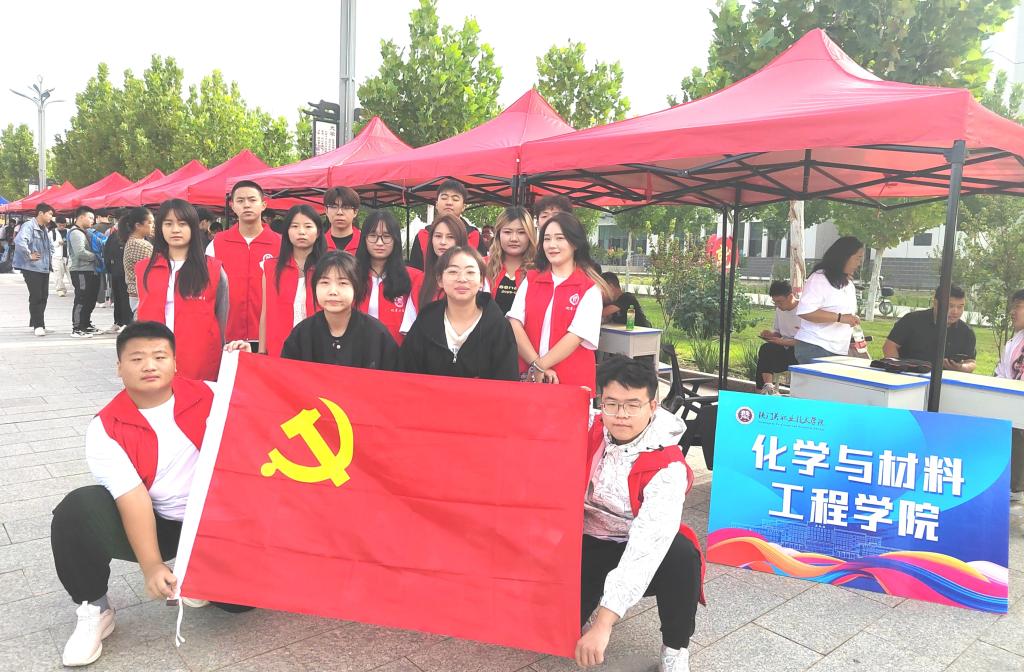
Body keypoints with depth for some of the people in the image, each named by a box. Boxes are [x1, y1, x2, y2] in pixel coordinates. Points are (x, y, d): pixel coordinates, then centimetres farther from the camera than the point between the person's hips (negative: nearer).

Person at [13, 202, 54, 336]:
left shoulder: (44, 229, 16)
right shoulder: (29, 226, -13)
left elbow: (50, 245, 34)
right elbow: (19, 241, -31)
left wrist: (50, 255, 18)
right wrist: (29, 255, -23)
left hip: (44, 268, 9)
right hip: (32, 268, -9)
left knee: (43, 296, 11)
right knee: (36, 297, -7)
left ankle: (35, 323, 21)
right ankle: (38, 325, -1)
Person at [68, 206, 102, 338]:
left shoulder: (85, 232, 20)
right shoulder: (75, 232, -11)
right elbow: (80, 252, -22)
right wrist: (95, 256, -10)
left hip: (90, 270, 10)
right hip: (81, 271, -10)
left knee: (90, 300, 16)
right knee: (81, 301, -8)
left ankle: (86, 325, 27)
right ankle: (76, 329, -3)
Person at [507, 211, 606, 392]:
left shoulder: (590, 287, -1)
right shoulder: (531, 279, 8)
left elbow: (577, 335, -11)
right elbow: (515, 323, -4)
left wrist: (539, 368, -14)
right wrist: (536, 365, -15)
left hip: (573, 381, -2)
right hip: (528, 378, 3)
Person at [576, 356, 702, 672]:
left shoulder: (667, 468, -24)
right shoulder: (589, 432, -10)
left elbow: (648, 544, -35)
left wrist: (603, 624, -42)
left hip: (637, 554, -2)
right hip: (588, 546, 2)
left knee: (682, 555, -34)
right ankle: (574, 620, 15)